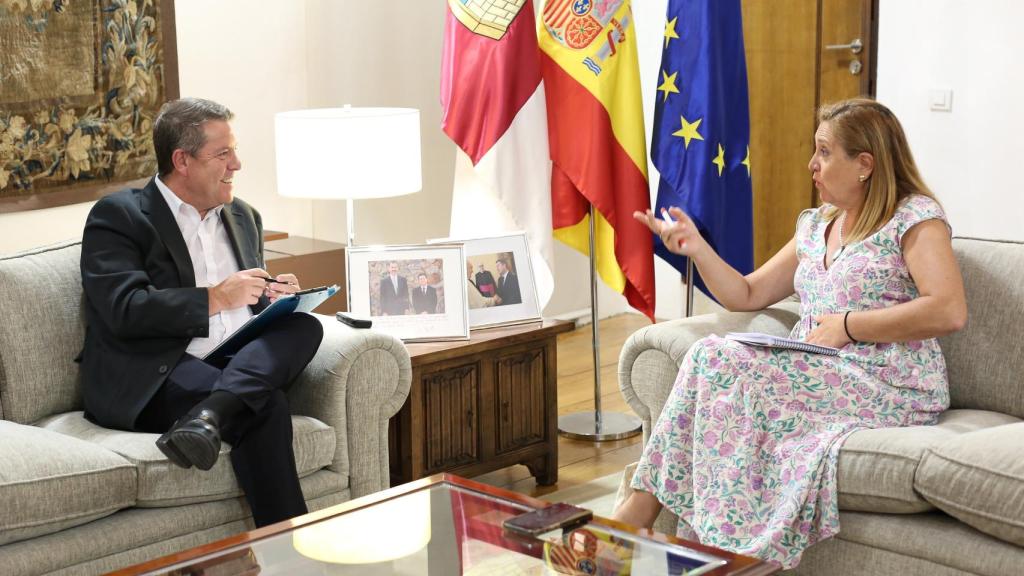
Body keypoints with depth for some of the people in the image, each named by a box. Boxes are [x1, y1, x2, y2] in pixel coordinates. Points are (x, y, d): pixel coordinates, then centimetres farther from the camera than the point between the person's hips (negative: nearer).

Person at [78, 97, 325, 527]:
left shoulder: (243, 217, 23)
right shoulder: (118, 216, 1)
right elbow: (125, 311, -14)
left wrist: (273, 295, 4)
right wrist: (216, 298, -13)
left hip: (243, 366, 7)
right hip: (151, 382, -6)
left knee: (304, 326, -26)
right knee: (265, 405, -34)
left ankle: (207, 414, -44)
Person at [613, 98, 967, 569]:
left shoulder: (915, 217, -2)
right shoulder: (816, 225, 20)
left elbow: (950, 311, -17)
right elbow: (746, 295, 20)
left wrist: (848, 325, -16)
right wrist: (696, 248, 5)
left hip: (889, 393, -7)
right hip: (815, 376, 7)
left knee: (718, 361, -24)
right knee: (712, 354, -22)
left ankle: (641, 509, -18)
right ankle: (638, 508, -23)